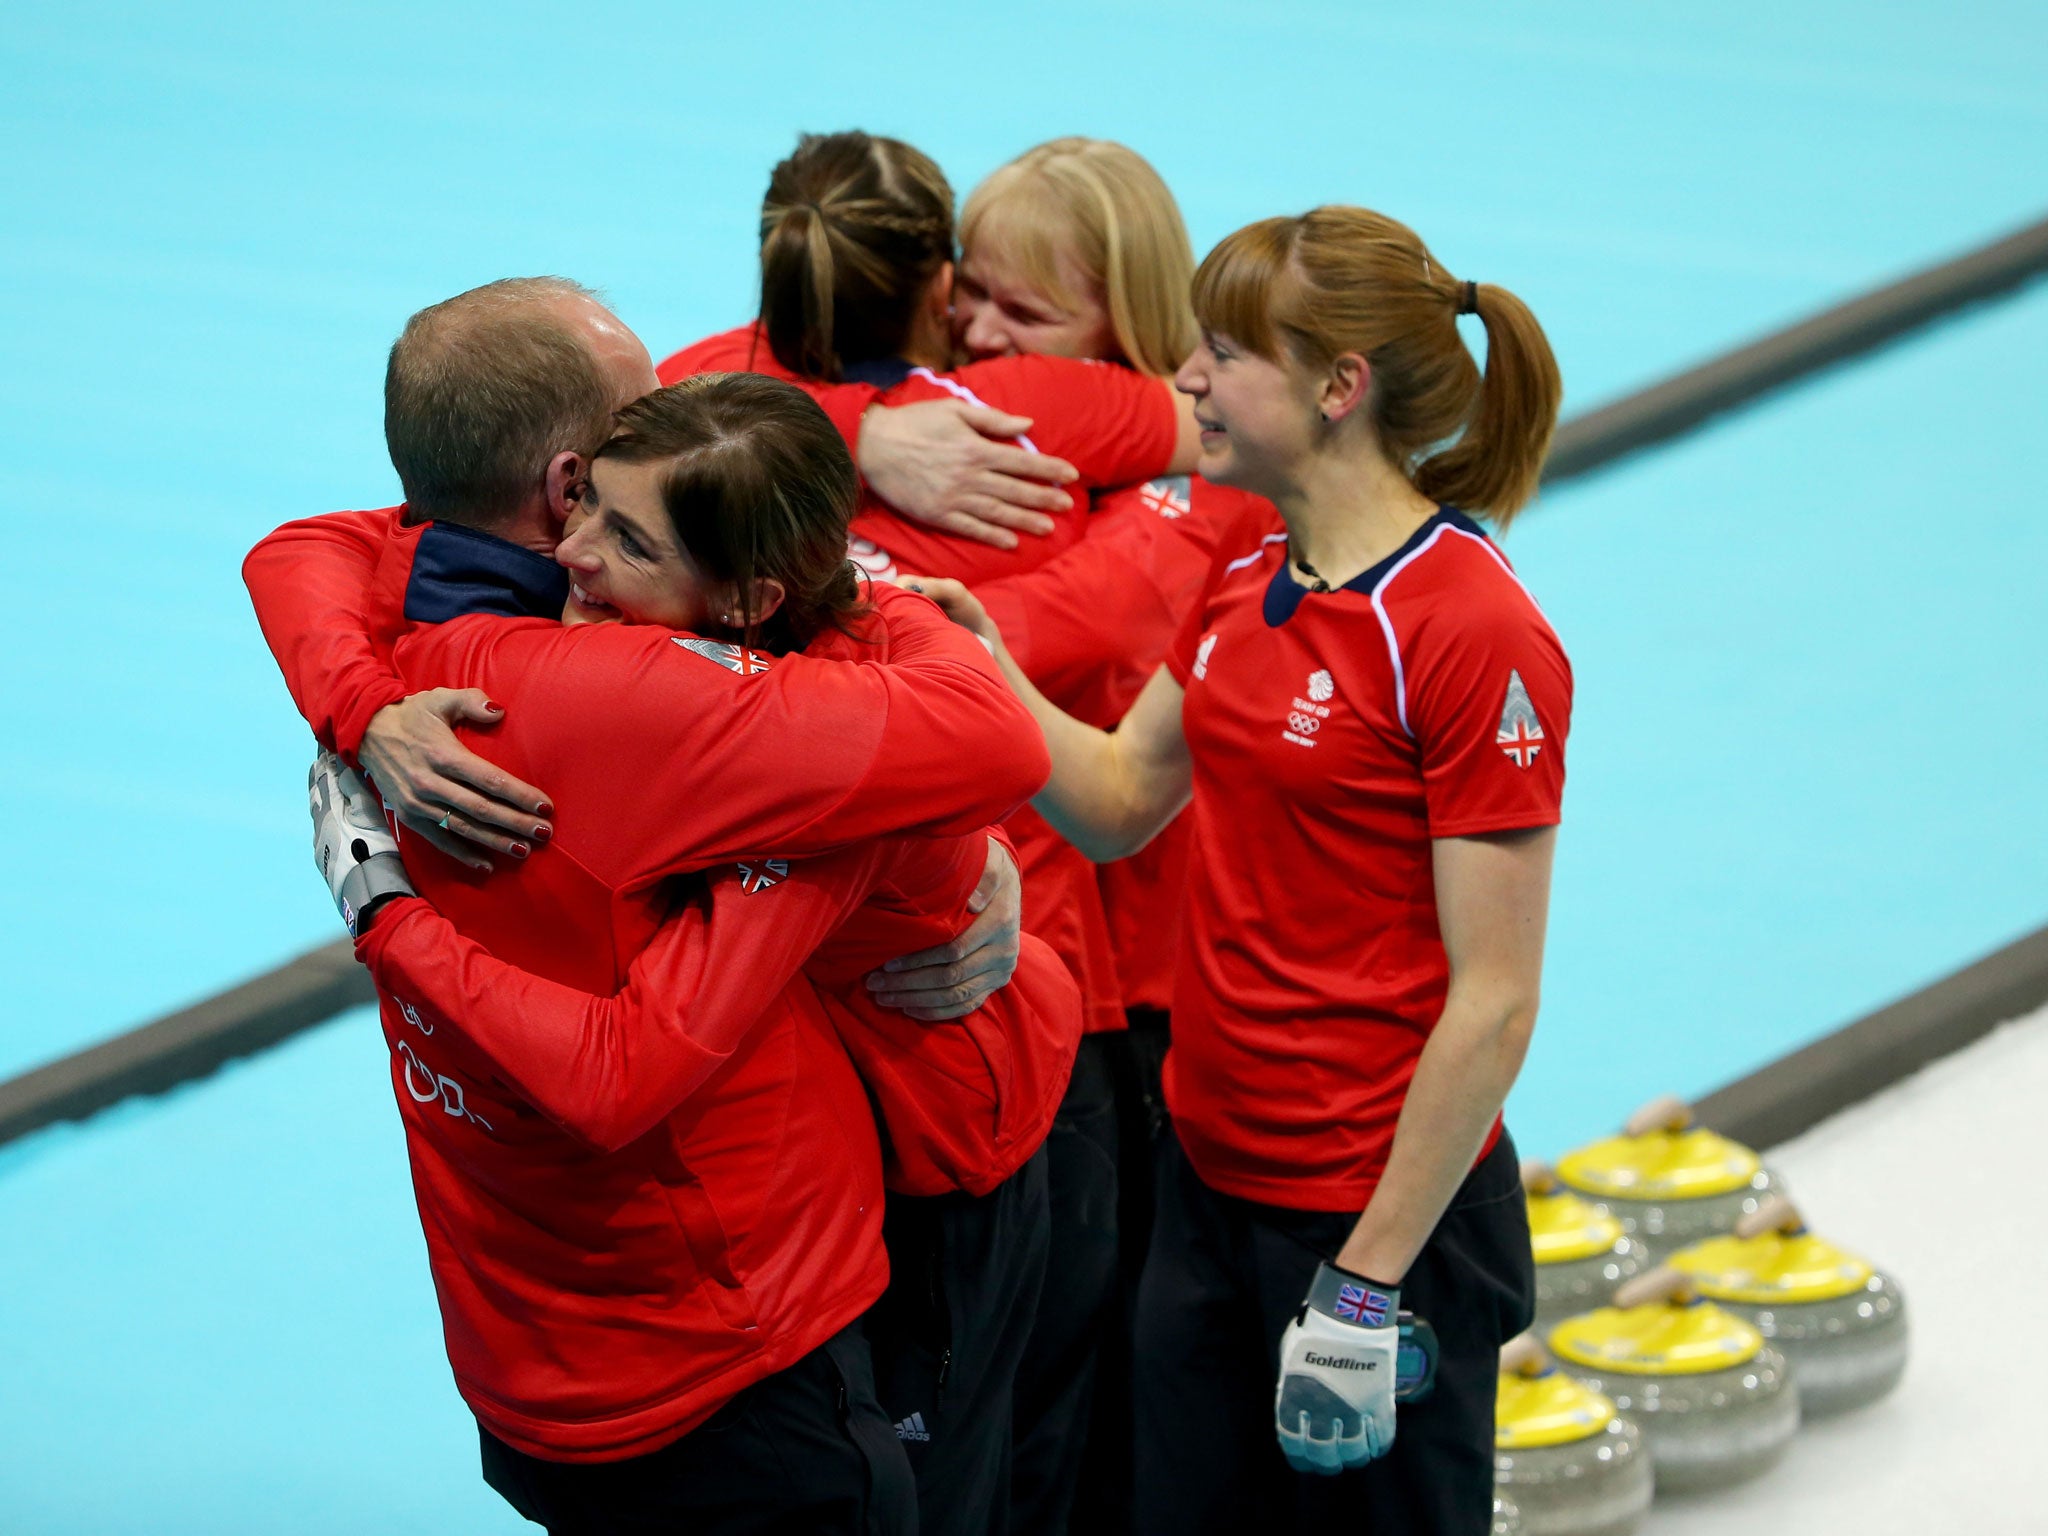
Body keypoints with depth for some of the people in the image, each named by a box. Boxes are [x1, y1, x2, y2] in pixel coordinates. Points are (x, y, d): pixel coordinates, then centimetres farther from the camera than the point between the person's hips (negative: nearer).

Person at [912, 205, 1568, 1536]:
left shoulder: (1472, 633, -20)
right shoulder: (1245, 584, 6)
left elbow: (1494, 1002, -20)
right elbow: (1119, 800, 17)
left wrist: (1370, 1279, -19)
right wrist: (988, 671, -2)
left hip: (1384, 1211, -8)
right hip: (1211, 1178, 8)